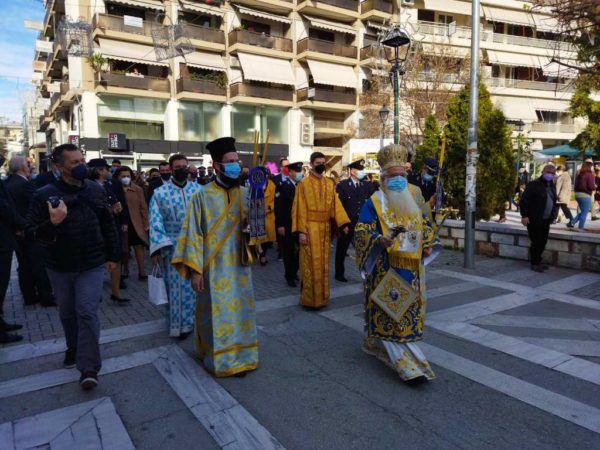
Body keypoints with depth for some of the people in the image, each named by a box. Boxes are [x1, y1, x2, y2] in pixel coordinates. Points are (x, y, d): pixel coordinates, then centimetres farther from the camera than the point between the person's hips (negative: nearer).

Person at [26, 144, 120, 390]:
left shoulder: (96, 190, -4)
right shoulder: (44, 195, -12)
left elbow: (108, 225, 3)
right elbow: (32, 232, -13)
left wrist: (113, 255, 5)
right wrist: (52, 223, -34)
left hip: (91, 265, -1)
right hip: (59, 266, 1)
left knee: (87, 312, -5)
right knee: (67, 313, 18)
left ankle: (89, 368, 2)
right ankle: (74, 347, 44)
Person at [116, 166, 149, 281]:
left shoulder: (138, 189, 1)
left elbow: (143, 207, 1)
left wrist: (146, 223, -1)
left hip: (136, 223, 0)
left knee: (139, 247, 0)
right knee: (124, 248, 11)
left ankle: (141, 272, 7)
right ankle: (125, 270, 27)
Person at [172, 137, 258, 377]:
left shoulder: (245, 193, 3)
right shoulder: (203, 196, -9)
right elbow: (194, 233, -9)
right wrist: (194, 269, -12)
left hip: (239, 266, 4)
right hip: (215, 268, -4)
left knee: (240, 312, 12)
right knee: (216, 314, 7)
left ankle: (240, 355, 28)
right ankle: (218, 358, 24)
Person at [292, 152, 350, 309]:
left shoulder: (329, 184, 10)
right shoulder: (304, 184, -4)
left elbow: (336, 204, 4)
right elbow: (300, 208, -7)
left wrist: (343, 223, -9)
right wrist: (301, 231, -14)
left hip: (325, 228, 5)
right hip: (310, 227, -5)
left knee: (323, 264, 11)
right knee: (311, 264, -3)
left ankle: (322, 296, 22)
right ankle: (309, 298, 8)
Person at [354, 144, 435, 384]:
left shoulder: (415, 193, 7)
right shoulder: (374, 202, -9)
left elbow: (425, 222, 19)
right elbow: (361, 231, -11)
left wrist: (427, 243, 5)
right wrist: (380, 240, -29)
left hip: (412, 265, 6)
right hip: (387, 268, -6)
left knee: (409, 311, 15)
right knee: (393, 312, -5)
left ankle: (375, 343, 35)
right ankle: (408, 365, 1)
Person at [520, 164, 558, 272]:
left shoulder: (552, 186, 13)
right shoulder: (534, 184, -10)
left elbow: (553, 201, 22)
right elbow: (524, 200, -14)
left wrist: (553, 215, 14)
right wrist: (524, 215, -19)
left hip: (546, 220, 7)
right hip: (534, 220, -7)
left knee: (543, 242, 9)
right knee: (536, 242, -4)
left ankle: (537, 261, 22)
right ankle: (534, 263, 8)